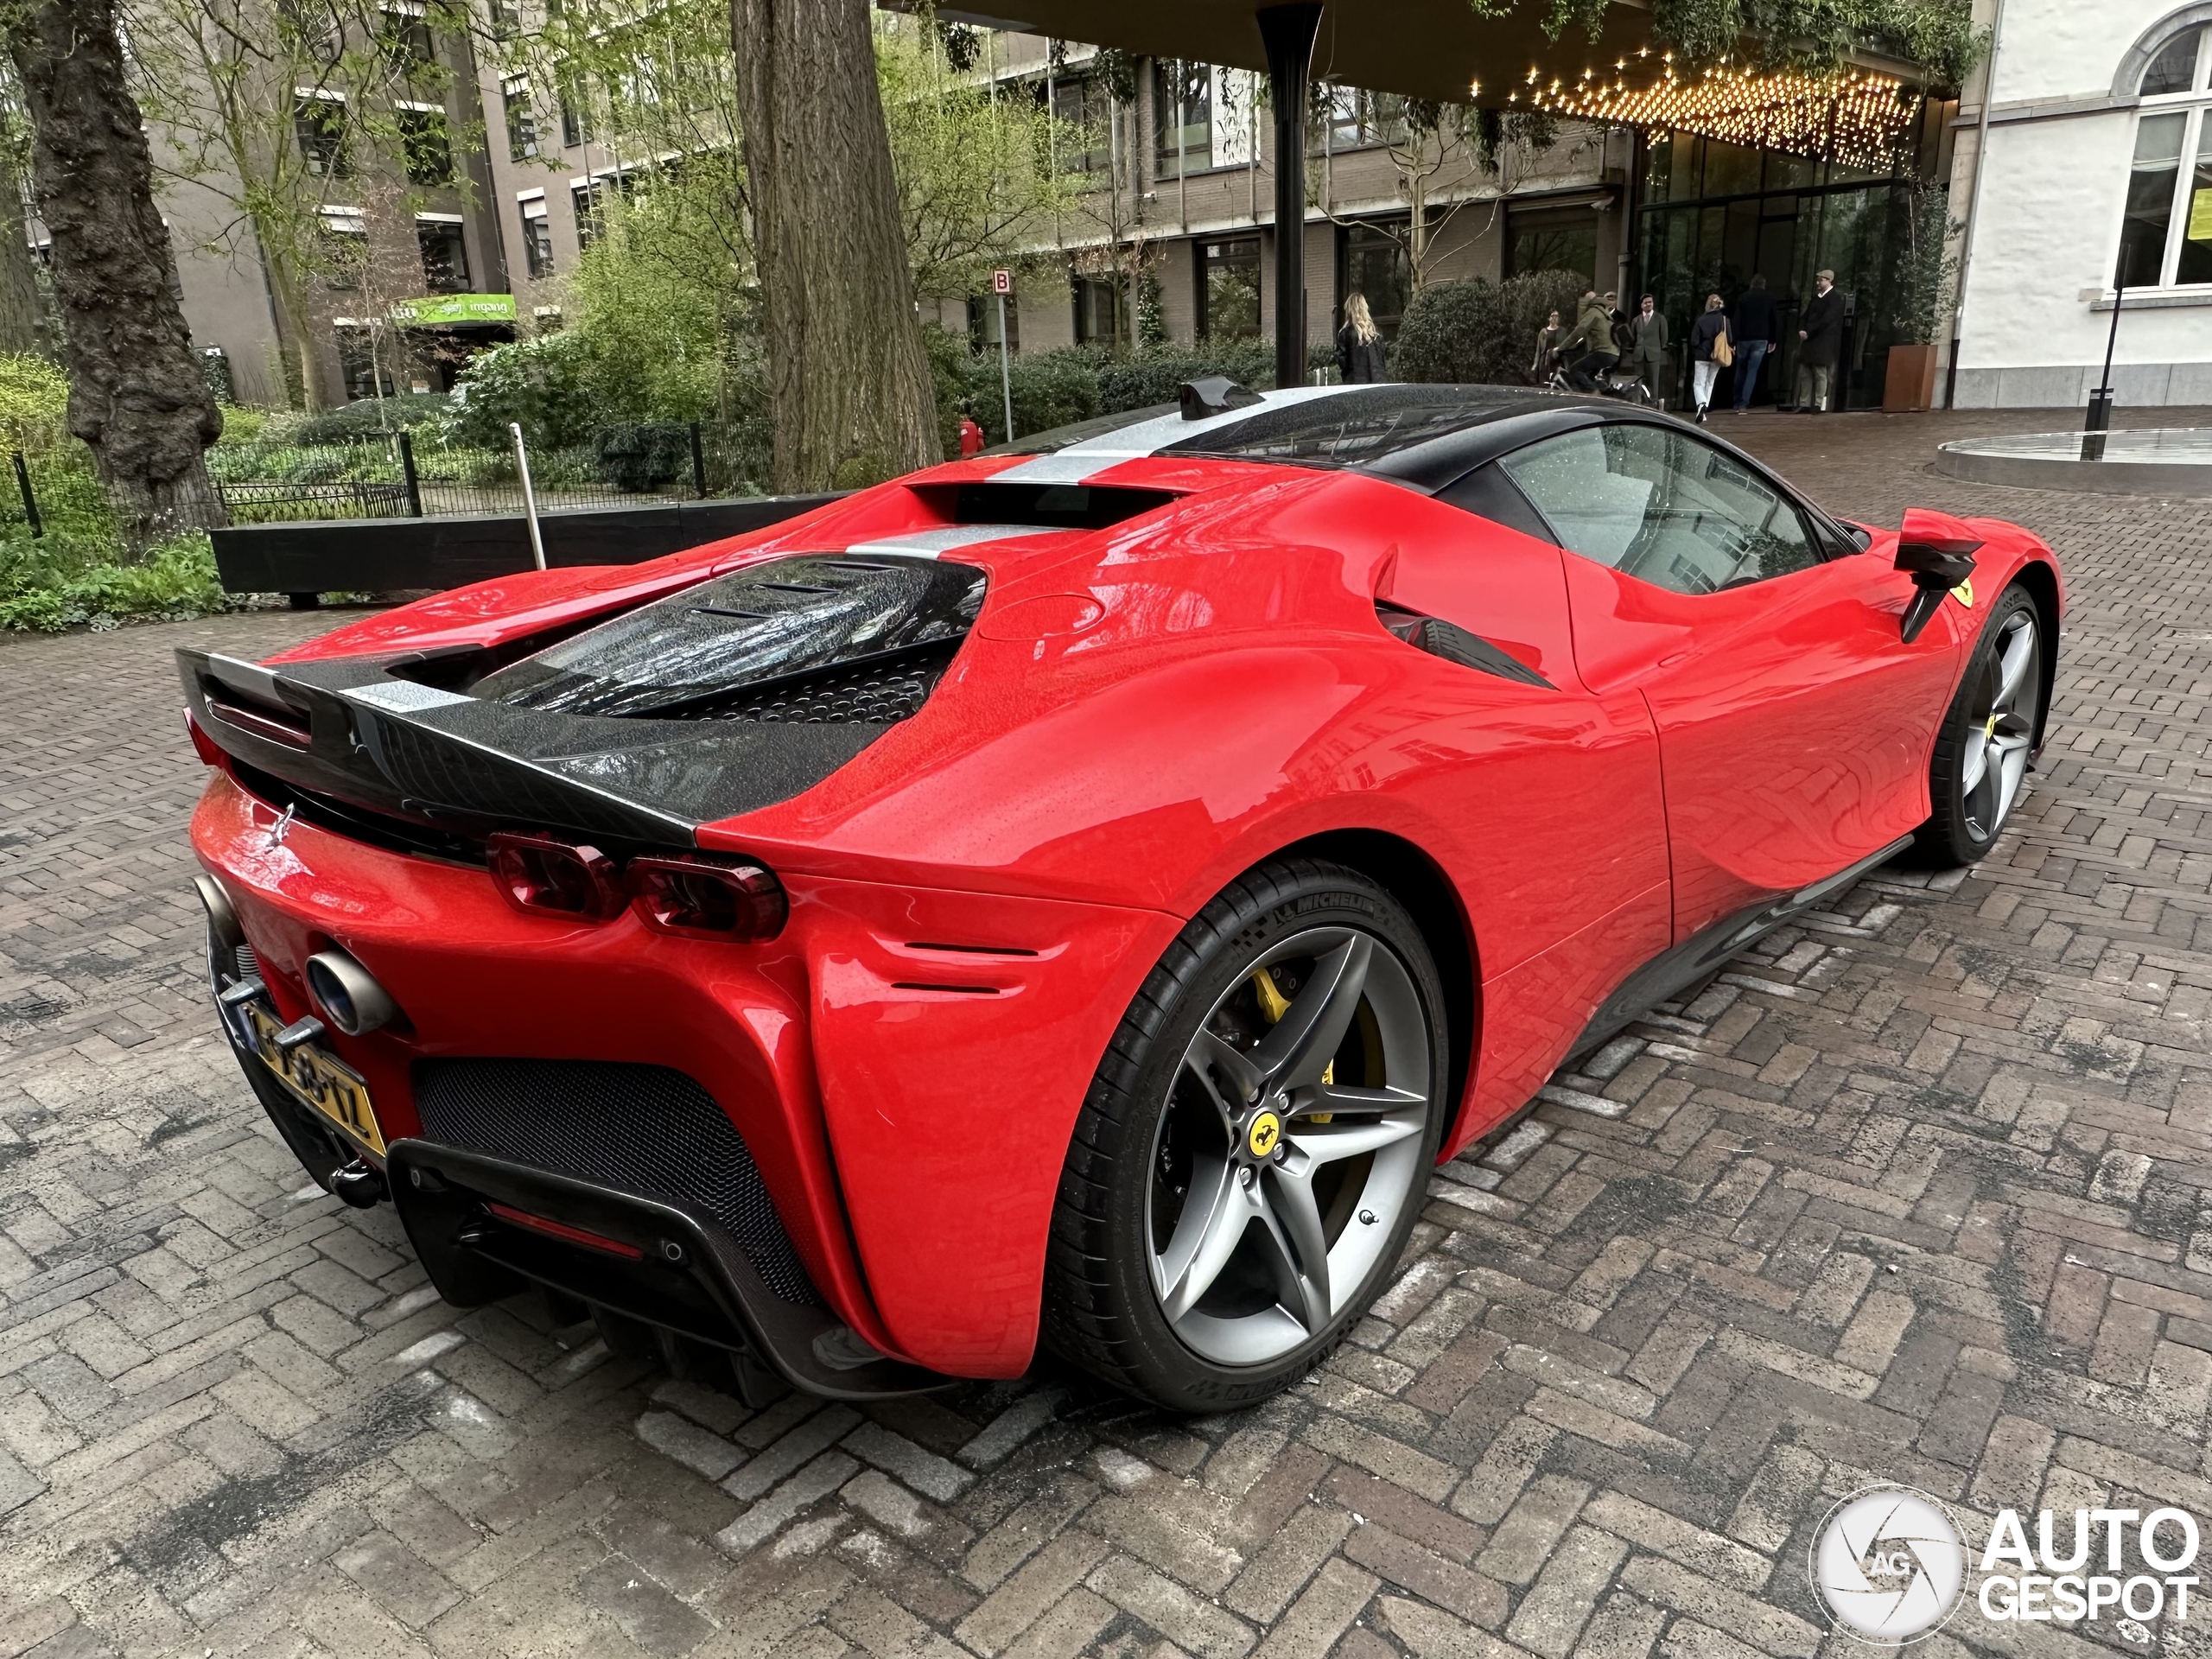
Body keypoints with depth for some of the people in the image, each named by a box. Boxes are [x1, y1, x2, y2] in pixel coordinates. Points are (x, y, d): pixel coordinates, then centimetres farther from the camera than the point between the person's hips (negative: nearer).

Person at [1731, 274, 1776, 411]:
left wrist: (1732, 342, -5)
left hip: (1744, 339, 0)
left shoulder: (1743, 298, 1)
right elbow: (1773, 320, 5)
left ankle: (1738, 404, 15)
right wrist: (1772, 340, 15)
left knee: (1741, 371, 14)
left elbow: (1736, 321, -5)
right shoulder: (1769, 298, 3)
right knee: (1752, 372, 0)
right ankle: (1743, 405, -11)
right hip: (1761, 339, 0)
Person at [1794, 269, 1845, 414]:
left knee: (1820, 374, -7)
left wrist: (1808, 332, -15)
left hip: (1823, 343, -8)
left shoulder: (1835, 298, -7)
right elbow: (1805, 315, 16)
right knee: (1804, 374, 5)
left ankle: (1820, 405, -6)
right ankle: (1805, 404, 8)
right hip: (1809, 341, 8)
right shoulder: (1816, 297, 18)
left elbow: (1826, 320, -16)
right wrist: (1801, 330, -3)